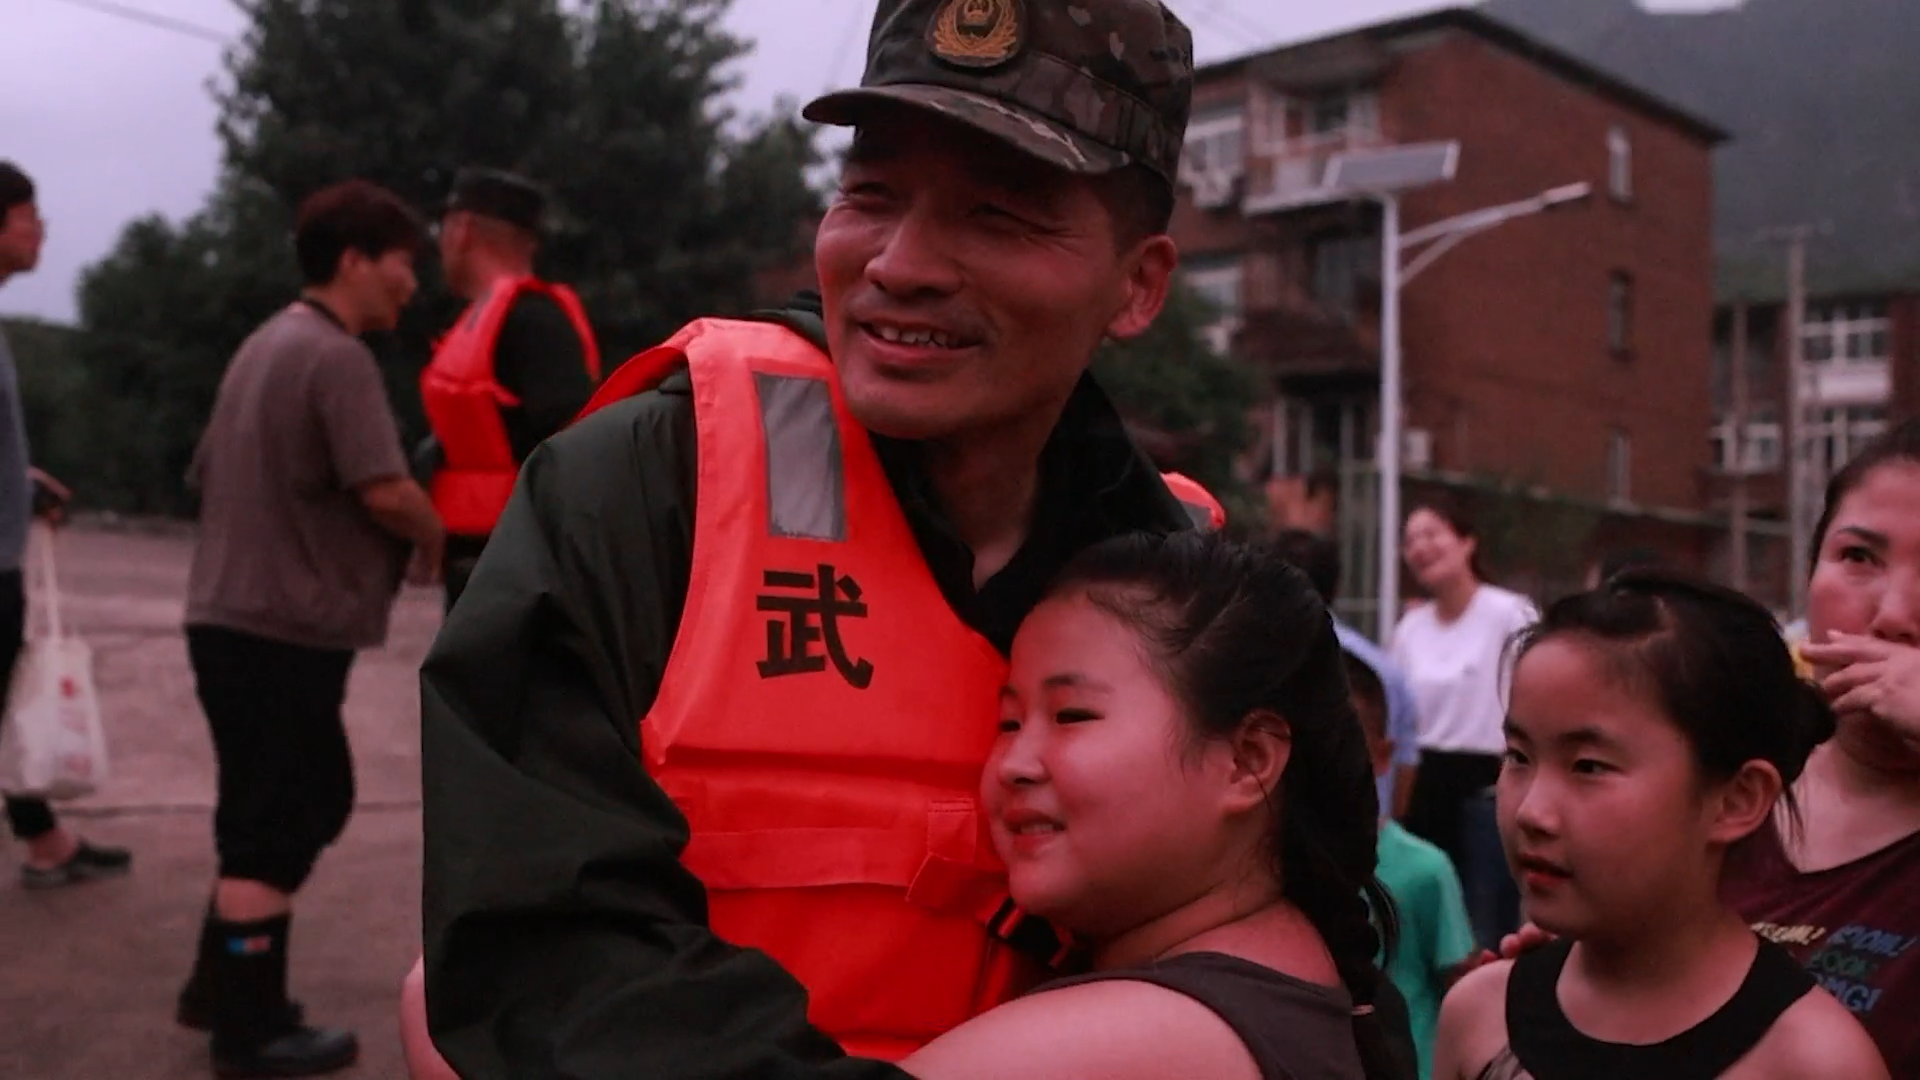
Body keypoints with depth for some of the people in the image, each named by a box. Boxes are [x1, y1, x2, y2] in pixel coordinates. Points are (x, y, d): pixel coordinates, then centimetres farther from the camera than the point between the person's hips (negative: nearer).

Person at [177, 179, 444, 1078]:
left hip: (234, 618, 10)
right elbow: (385, 491, -24)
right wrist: (434, 540, -3)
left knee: (309, 803, 19)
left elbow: (210, 477, 21)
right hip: (283, 630, -10)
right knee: (273, 826, 0)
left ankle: (220, 985, 26)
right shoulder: (338, 357, -15)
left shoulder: (266, 345, 15)